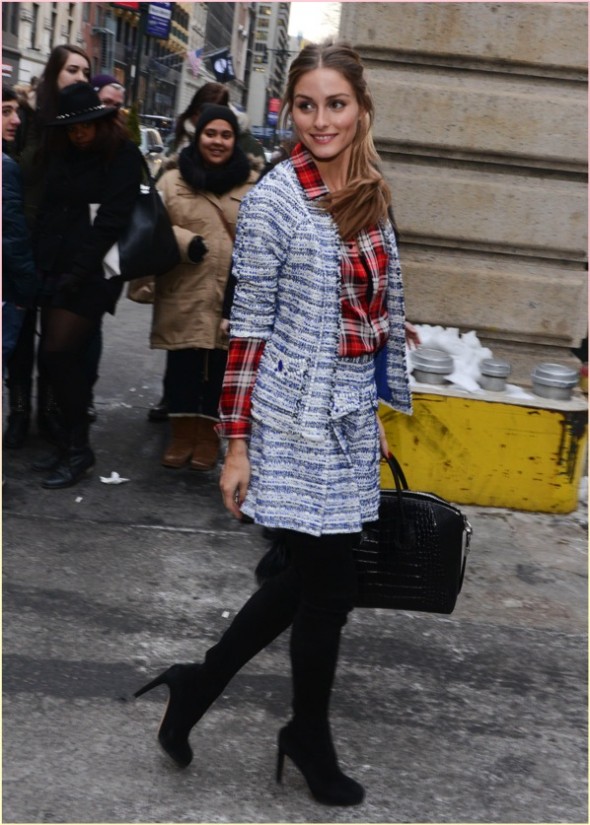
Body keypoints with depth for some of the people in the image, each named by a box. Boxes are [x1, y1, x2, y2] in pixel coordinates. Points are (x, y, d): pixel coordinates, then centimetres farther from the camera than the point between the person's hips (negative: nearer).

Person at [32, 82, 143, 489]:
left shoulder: (123, 156, -4)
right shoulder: (63, 156, 17)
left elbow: (110, 220, -12)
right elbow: (48, 213, 15)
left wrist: (78, 272, -16)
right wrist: (43, 265, 3)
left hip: (93, 273, -6)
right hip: (58, 270, 7)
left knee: (59, 353, -11)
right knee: (60, 357, 4)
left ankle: (78, 448, 0)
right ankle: (69, 441, 16)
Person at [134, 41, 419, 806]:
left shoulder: (369, 197, 8)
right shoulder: (273, 200, -12)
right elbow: (249, 326, -11)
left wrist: (374, 413, 17)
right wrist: (236, 446, -11)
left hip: (351, 414, 7)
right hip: (298, 419, -7)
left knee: (308, 578, 14)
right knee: (329, 586, 4)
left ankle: (198, 683, 32)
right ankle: (311, 738, 29)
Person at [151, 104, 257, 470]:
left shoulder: (253, 183, 5)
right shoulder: (173, 181, 7)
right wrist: (184, 241, -15)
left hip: (233, 296, 0)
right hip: (183, 293, 1)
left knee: (220, 369, 7)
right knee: (182, 366, 7)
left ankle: (209, 437, 22)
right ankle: (182, 435, 21)